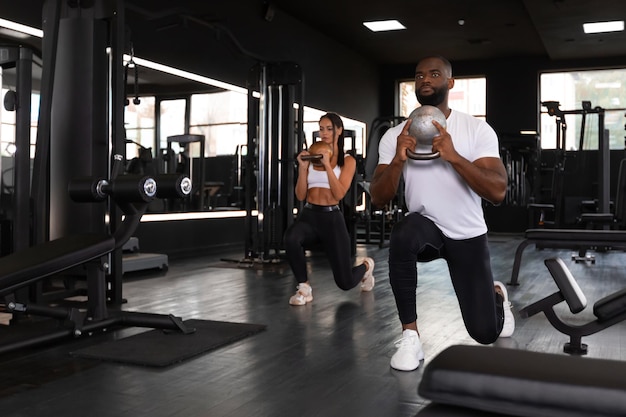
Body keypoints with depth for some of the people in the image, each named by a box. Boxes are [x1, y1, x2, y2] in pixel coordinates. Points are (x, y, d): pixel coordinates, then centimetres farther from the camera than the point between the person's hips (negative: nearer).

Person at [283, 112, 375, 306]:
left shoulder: (347, 161, 2)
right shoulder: (311, 157, 9)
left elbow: (339, 194, -13)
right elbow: (300, 196, 4)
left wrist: (327, 164, -16)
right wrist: (303, 167, -7)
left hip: (332, 217, -2)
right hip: (309, 215, 2)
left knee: (345, 283, 1)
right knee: (291, 238, -37)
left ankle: (366, 266, 39)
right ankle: (304, 288, -14)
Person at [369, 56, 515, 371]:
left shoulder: (477, 129, -11)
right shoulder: (395, 135, -6)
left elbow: (498, 192, -21)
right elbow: (378, 200, -11)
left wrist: (453, 156, -33)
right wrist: (398, 160, -29)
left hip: (467, 235, 0)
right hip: (426, 228, 1)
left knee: (485, 333, -1)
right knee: (403, 233, -38)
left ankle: (496, 294, 38)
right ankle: (410, 335, -22)